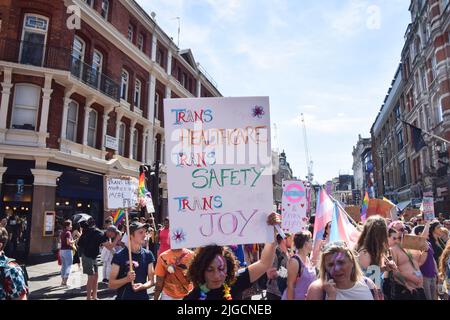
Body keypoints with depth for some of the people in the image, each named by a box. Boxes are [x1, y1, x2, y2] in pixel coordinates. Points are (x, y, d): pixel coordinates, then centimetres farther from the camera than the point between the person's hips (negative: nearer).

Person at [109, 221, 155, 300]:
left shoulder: (148, 255, -2)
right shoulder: (119, 256, -11)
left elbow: (151, 280, 1)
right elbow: (111, 284, -9)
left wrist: (143, 286, -17)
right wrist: (126, 279, -25)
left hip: (143, 297, 3)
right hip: (123, 297, -2)